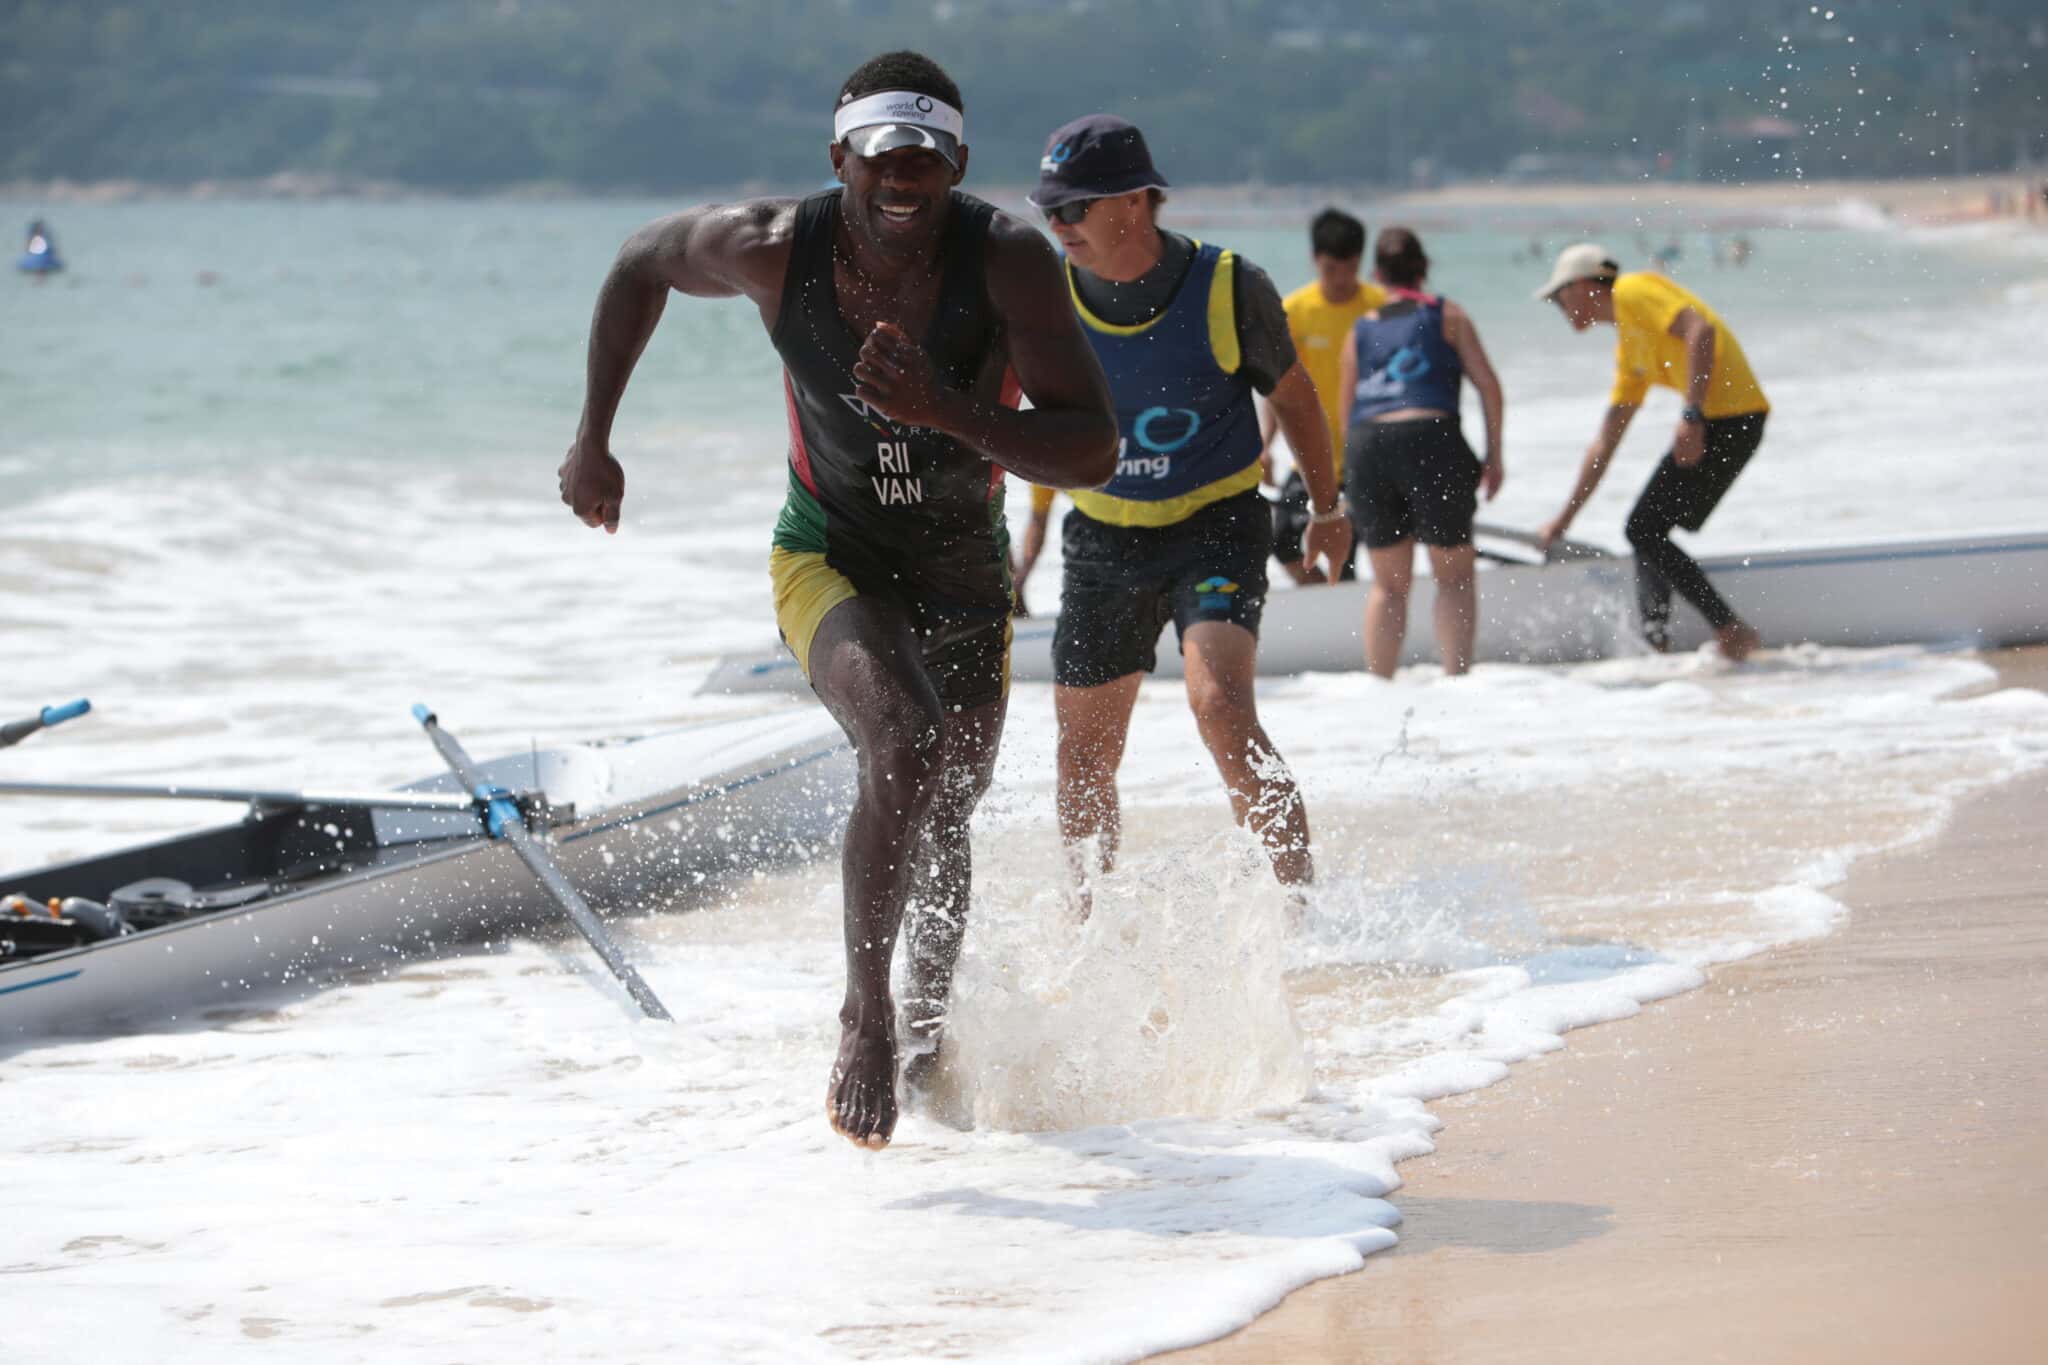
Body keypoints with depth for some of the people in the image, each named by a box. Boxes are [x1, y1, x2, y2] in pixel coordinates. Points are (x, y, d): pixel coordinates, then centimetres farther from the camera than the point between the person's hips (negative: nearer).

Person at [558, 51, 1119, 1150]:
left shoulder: (1008, 262, -26)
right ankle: (866, 1014, -15)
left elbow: (1094, 454, -29)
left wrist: (948, 410, -43)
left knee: (943, 818, 20)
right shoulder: (774, 249, -23)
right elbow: (641, 265, 0)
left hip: (965, 577, 2)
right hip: (829, 561, -2)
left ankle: (929, 1018, 48)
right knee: (903, 746, -31)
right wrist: (593, 437, 3)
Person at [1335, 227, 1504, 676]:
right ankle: (1457, 677, -6)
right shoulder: (1447, 316, 14)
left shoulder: (1360, 331, 20)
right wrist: (1494, 455, 12)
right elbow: (1488, 384, 7)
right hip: (1430, 437, -3)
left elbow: (1346, 407, 17)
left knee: (1388, 583, 15)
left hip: (1365, 444, 3)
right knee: (1455, 574, 7)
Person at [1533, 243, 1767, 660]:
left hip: (1725, 418, -10)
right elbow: (1605, 444, 31)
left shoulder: (1633, 291, -1)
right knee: (1648, 532, 13)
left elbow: (1700, 331, -18)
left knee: (1644, 531, -9)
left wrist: (1692, 415, -25)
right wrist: (1564, 519, 33)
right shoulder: (1628, 345, 26)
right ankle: (1655, 637, 3)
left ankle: (1731, 631, -10)